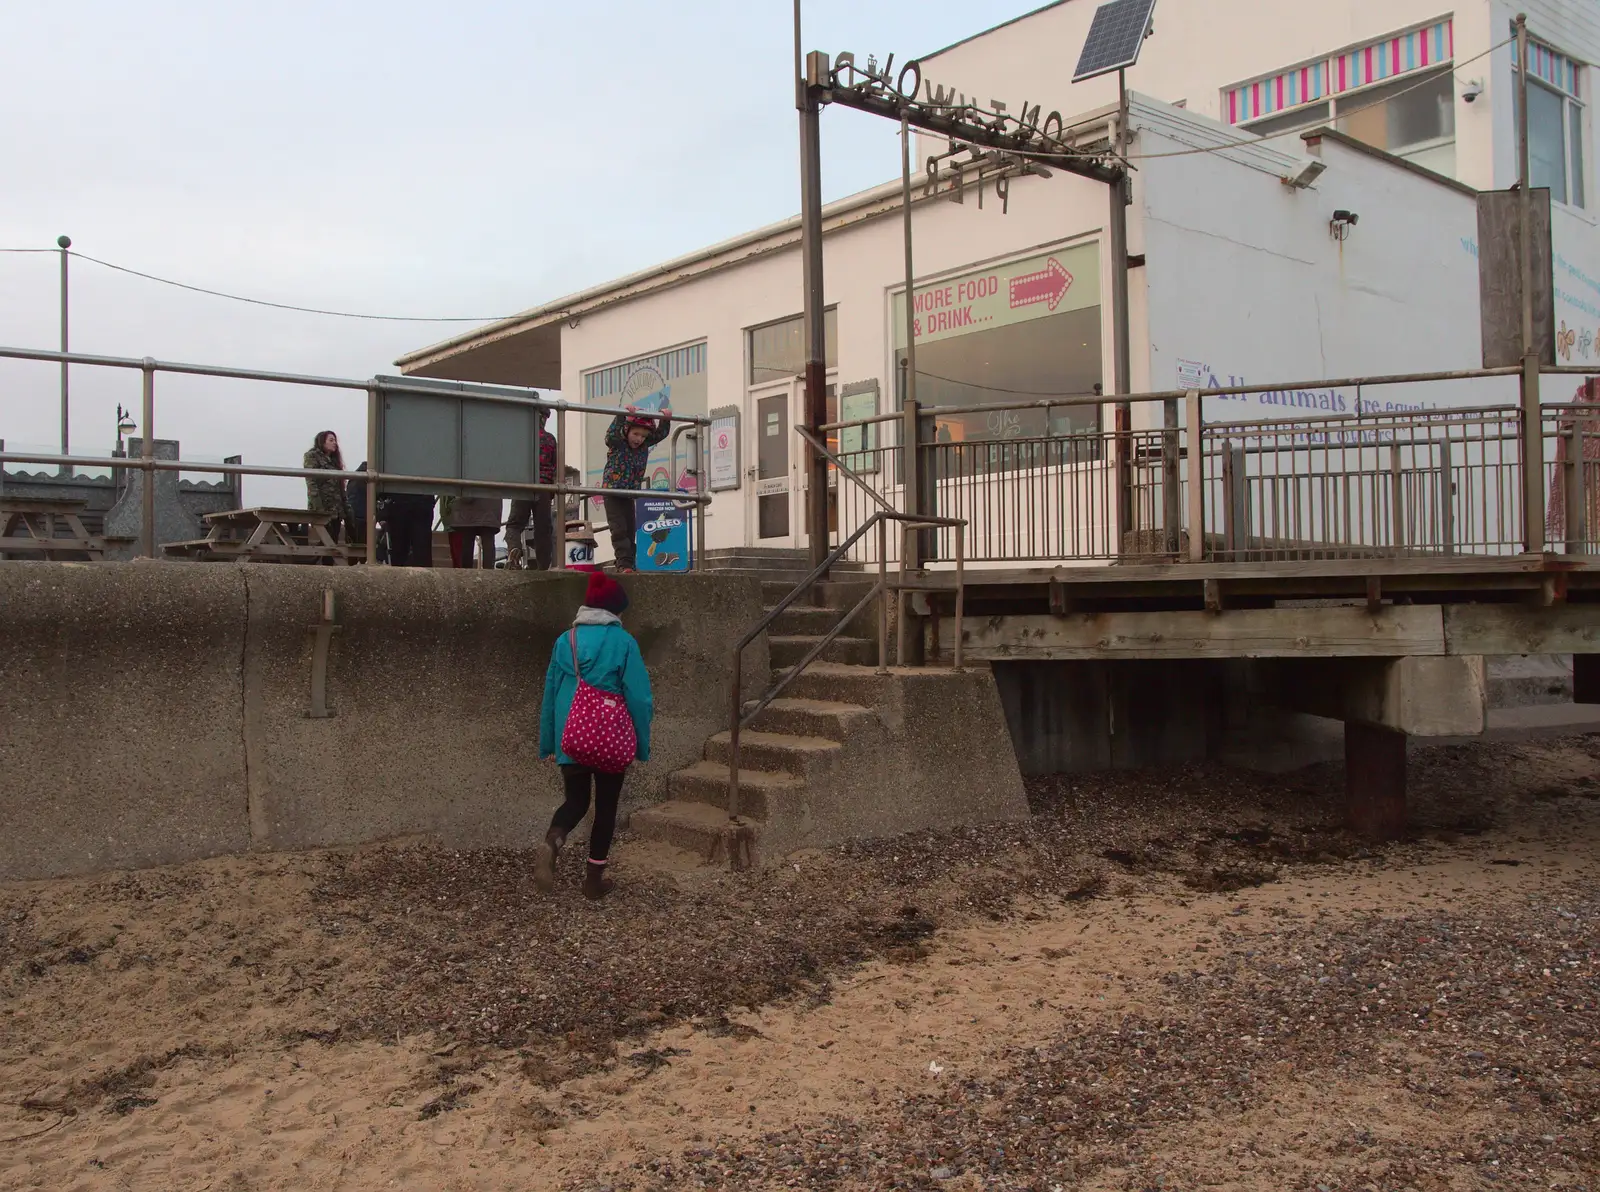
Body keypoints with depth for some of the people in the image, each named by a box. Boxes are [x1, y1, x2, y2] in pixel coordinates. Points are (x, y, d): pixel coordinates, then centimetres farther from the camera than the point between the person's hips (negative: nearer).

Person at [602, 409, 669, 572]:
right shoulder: (617, 444, -14)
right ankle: (624, 563, -16)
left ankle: (628, 564, 9)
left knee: (630, 531, 5)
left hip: (630, 495, 6)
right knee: (619, 529, -13)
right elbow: (611, 433, -35)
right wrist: (622, 415, -44)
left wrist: (665, 419, -16)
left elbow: (661, 433, 3)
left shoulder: (644, 446, 1)